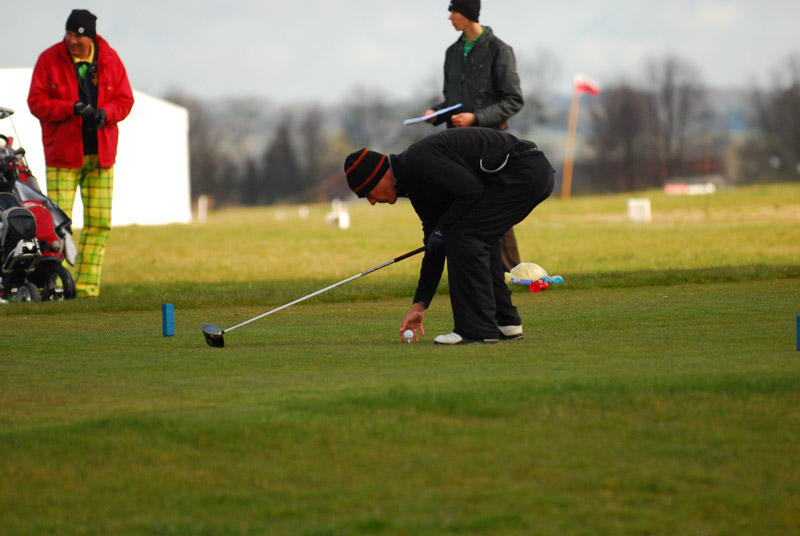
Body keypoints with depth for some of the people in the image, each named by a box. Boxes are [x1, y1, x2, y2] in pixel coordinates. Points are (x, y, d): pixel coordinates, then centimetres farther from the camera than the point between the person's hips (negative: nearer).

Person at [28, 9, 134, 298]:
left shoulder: (109, 60, 4)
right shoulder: (49, 60, -3)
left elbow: (125, 100, 7)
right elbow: (37, 102, -6)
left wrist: (104, 113, -15)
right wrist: (73, 109, -20)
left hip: (101, 155, 3)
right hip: (62, 156, -3)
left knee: (100, 221, 1)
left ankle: (86, 285, 8)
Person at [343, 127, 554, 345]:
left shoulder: (419, 159, -14)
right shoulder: (416, 187, 17)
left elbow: (471, 190, -19)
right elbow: (434, 246, 20)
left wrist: (442, 229, -5)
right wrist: (419, 306, 18)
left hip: (524, 171, -10)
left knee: (462, 237, -9)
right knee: (478, 240, 19)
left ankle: (477, 329, -7)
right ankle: (506, 322, 23)